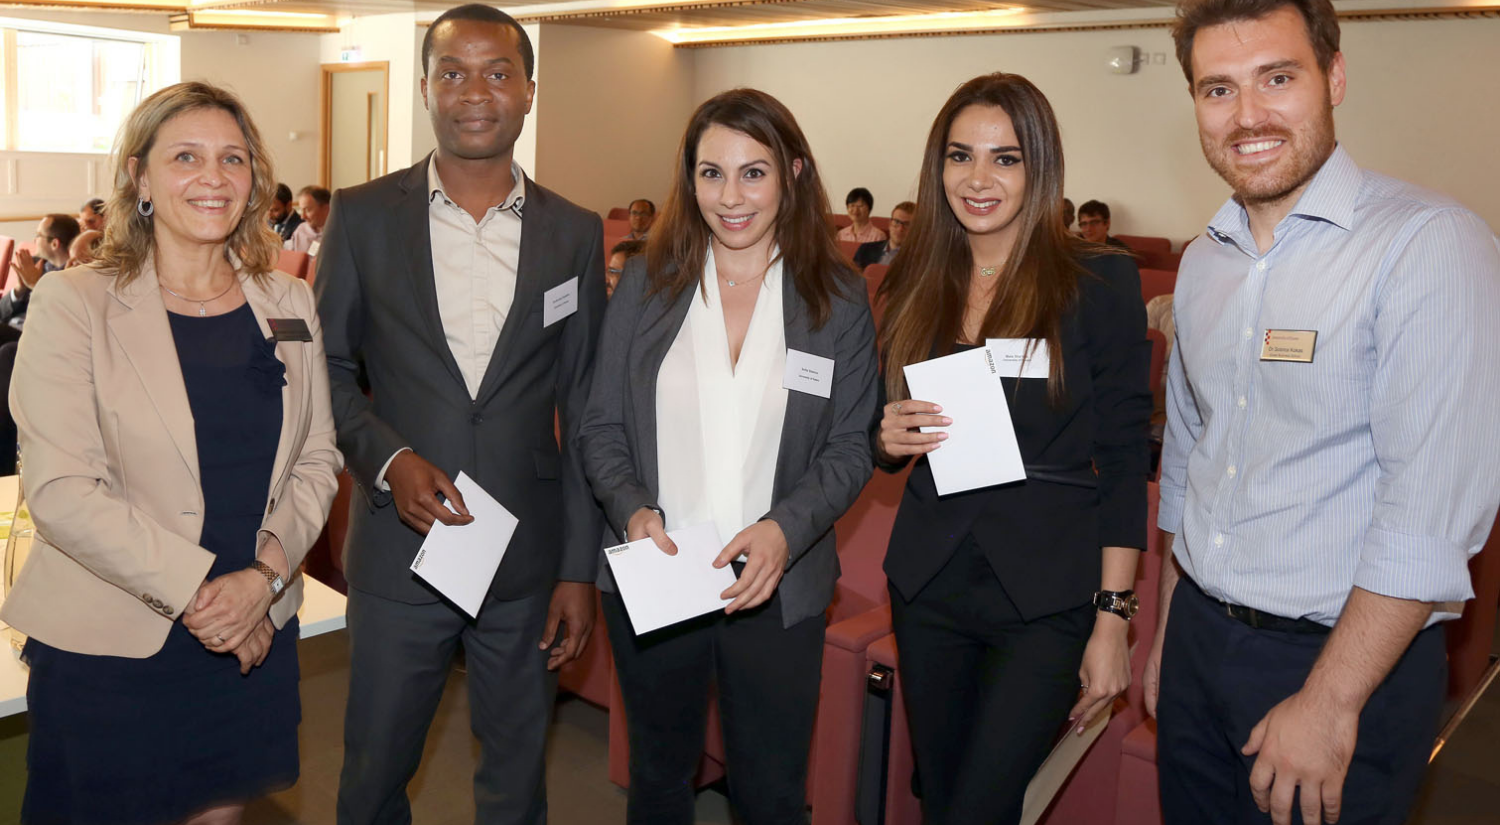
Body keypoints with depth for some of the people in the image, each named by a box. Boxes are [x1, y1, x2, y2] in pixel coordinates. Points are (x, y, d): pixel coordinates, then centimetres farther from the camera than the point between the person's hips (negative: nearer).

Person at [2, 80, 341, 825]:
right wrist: (199, 592, -17)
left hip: (256, 632, 4)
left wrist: (264, 576, -10)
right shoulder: (73, 304, -7)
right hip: (107, 649, -3)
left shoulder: (289, 305, 5)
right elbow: (60, 490, -14)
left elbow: (316, 460, 5)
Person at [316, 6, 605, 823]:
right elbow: (326, 366, 4)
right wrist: (387, 459, -15)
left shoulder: (575, 233, 1)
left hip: (528, 558, 1)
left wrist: (580, 567, 1)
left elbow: (582, 411, 3)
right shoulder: (363, 215, -1)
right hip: (398, 548, 0)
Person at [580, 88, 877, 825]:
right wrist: (632, 508, -15)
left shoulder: (838, 301, -2)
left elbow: (850, 449, -3)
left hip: (778, 590, -1)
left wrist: (785, 529, -19)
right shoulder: (645, 285, 1)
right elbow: (601, 426, 3)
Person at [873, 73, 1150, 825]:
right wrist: (888, 438, -10)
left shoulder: (1099, 281, -8)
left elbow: (1124, 457, -7)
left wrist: (1113, 619, -10)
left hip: (1048, 594, -4)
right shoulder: (914, 282, 4)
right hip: (929, 583, 4)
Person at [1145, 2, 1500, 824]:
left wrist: (1330, 703, -19)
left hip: (1347, 662, -6)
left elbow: (1434, 508, -21)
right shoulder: (1203, 262, 6)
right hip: (1199, 639, 6)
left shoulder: (1429, 245, -16)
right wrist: (1167, 631, 14)